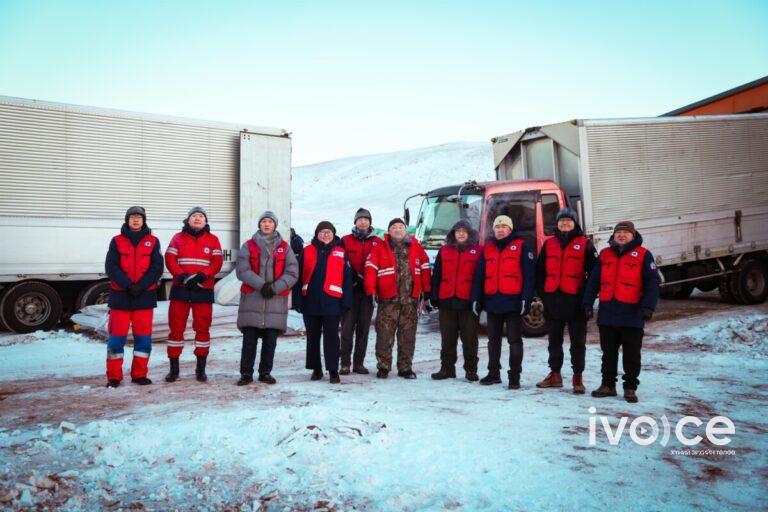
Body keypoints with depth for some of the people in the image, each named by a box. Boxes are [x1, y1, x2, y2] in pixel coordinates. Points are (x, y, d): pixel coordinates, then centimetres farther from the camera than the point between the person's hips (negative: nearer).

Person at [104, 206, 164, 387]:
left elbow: (157, 268, -1)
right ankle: (114, 376, 10)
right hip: (120, 295, 0)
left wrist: (141, 286, -13)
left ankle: (139, 374, 15)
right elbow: (110, 267, -3)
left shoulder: (153, 241, 7)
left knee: (144, 336, 4)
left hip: (145, 296, 1)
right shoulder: (117, 241, 6)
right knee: (117, 336, 1)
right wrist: (128, 285, -15)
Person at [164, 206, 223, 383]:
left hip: (203, 290, 0)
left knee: (203, 328, 4)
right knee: (176, 327, 2)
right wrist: (182, 276, -18)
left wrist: (201, 276, -18)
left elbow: (217, 262, -3)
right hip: (180, 289, 0)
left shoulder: (213, 240, 8)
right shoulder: (178, 238, 10)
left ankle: (201, 369, 15)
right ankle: (174, 368, 12)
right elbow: (170, 259, -2)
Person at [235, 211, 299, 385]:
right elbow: (242, 270, -5)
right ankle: (246, 373, 9)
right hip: (251, 299, -1)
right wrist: (261, 285, -16)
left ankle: (265, 372, 18)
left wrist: (274, 287, -12)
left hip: (276, 300, 1)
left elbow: (292, 273, 1)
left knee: (270, 340, 6)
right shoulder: (248, 246, 8)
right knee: (249, 339, -1)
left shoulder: (284, 248, 10)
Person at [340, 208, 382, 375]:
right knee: (347, 326, -3)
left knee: (363, 328, 7)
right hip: (350, 289, -2)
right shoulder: (346, 240, 6)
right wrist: (351, 277, -11)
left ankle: (359, 363, 15)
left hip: (368, 290, 2)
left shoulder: (378, 242, 10)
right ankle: (345, 363, 3)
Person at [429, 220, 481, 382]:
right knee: (447, 339, 10)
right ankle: (447, 368, 19)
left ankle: (471, 370, 14)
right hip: (447, 301, 3)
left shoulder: (478, 251, 3)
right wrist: (434, 296, 4)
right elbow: (436, 275, 11)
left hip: (468, 302, -3)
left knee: (469, 339, 4)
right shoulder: (444, 251, 11)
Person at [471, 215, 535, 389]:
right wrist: (476, 298, 5)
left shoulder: (521, 247, 0)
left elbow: (529, 275, -6)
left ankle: (514, 376, 7)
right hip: (492, 302, 5)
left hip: (513, 302, -5)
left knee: (514, 340, 1)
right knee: (493, 339, 12)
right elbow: (479, 275, 12)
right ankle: (493, 373, 23)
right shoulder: (487, 248, 13)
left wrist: (526, 298, -14)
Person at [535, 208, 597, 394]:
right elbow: (539, 270, 12)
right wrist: (542, 293, 5)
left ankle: (578, 377, 14)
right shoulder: (549, 244, 11)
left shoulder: (585, 244, 0)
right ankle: (555, 374, 23)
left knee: (578, 342, 5)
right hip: (552, 300, 4)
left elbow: (594, 272, -2)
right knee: (554, 341, 12)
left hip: (575, 301, -4)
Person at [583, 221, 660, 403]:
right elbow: (593, 280, 12)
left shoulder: (643, 255, -1)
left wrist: (648, 306, -17)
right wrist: (588, 303, 5)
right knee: (608, 352, 13)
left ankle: (630, 387, 18)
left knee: (631, 354, 6)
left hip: (632, 314, -3)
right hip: (607, 314, 4)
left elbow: (652, 282, -6)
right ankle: (608, 384, 24)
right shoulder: (604, 254, 11)